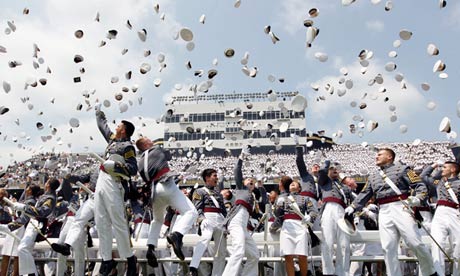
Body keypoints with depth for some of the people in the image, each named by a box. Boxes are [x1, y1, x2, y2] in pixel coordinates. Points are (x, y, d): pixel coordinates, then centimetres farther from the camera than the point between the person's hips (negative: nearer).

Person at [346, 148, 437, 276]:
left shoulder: (402, 168, 8)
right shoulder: (373, 177, 23)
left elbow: (420, 186, 2)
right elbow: (363, 195, 20)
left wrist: (417, 199, -17)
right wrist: (353, 207, 8)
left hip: (401, 208, -4)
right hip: (384, 213, 4)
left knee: (415, 243, -5)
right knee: (388, 248, -3)